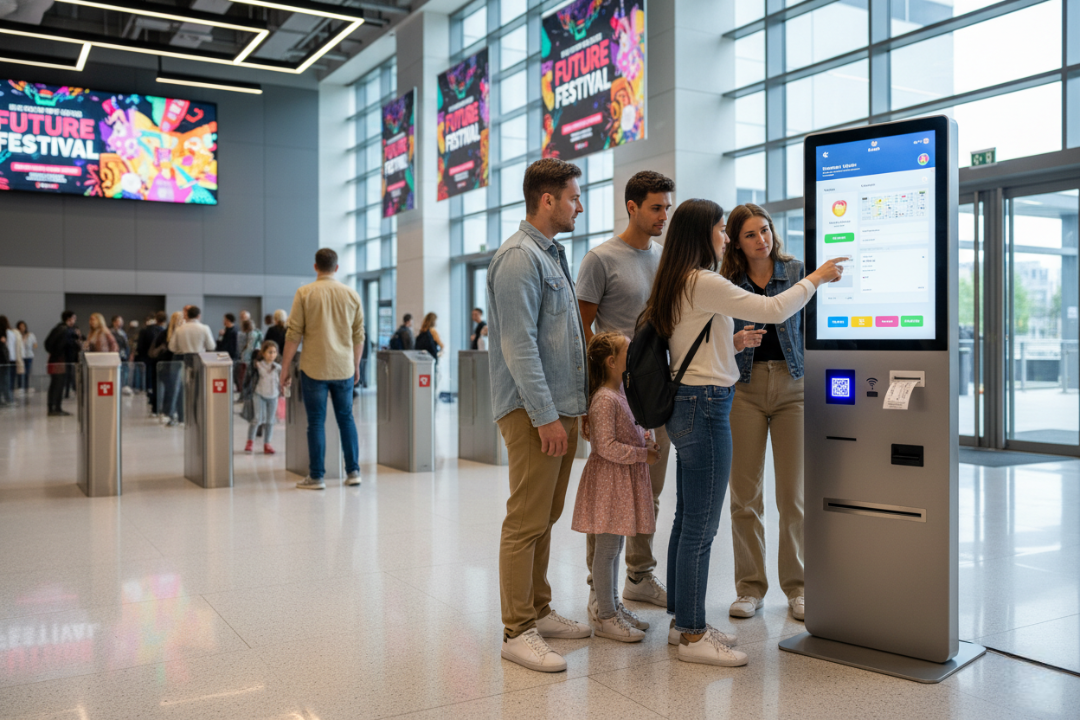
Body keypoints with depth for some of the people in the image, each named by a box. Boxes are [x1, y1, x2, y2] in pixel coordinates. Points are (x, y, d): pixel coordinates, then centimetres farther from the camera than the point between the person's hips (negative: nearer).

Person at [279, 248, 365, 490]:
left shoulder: (305, 293, -3)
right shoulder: (351, 294, 4)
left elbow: (294, 334, -5)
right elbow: (358, 335, 8)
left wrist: (285, 368, 2)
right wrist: (356, 366, 19)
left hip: (314, 368, -2)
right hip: (344, 368, 3)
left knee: (316, 421, 3)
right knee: (346, 418, 13)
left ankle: (316, 477, 7)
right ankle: (353, 472, 14)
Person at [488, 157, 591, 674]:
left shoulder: (552, 254, 19)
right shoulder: (519, 256, -13)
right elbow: (519, 344, -19)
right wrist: (545, 416, -21)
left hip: (561, 407, 10)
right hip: (533, 411, -10)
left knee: (545, 518, 15)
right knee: (526, 522, -4)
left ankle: (538, 610, 26)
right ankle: (518, 632, 4)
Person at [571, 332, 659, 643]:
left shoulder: (620, 393, 13)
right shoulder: (605, 399, -19)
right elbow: (607, 447, -23)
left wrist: (643, 439, 9)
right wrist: (643, 454, -16)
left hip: (624, 479, 10)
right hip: (609, 479, -10)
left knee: (613, 547, 16)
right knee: (607, 548, -2)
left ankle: (613, 606, 26)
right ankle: (605, 615, 6)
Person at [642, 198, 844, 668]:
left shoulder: (678, 284, 15)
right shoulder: (703, 282, -14)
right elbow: (773, 311, -15)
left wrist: (732, 344, 13)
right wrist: (817, 277, -2)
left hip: (688, 405, 10)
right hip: (705, 406, -10)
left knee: (687, 520, 14)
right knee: (701, 526, -4)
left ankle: (682, 620, 24)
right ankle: (693, 636, 5)